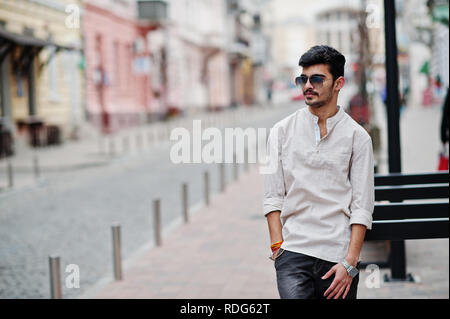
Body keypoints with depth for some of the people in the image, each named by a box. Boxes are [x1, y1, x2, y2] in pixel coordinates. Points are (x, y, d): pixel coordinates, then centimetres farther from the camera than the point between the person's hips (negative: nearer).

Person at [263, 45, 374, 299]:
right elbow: (273, 197, 7)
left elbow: (362, 207, 0)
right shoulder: (282, 132, 8)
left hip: (339, 255, 0)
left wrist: (350, 263, -8)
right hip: (293, 251, 0)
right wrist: (278, 245, -3)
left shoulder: (357, 137, 4)